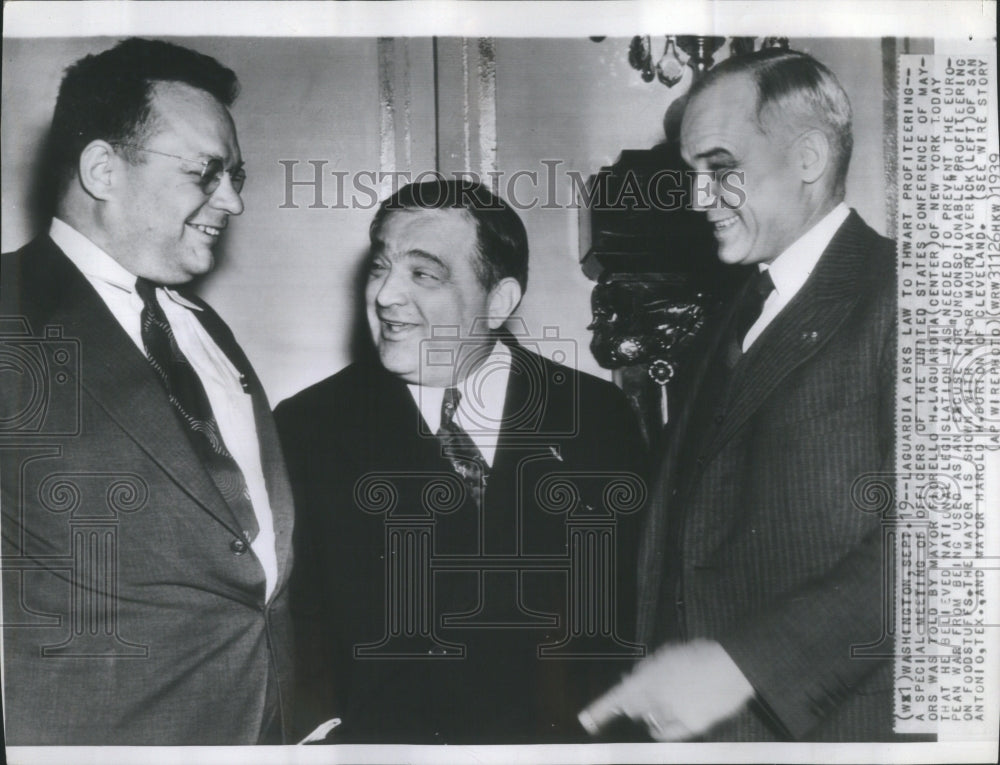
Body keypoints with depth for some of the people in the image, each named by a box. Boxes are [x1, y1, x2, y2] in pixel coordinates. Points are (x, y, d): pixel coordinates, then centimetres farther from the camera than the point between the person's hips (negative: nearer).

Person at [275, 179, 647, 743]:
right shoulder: (309, 427, -1)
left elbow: (627, 607, 2)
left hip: (571, 732, 2)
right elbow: (304, 629, -1)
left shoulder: (597, 417, 0)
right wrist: (324, 734, -14)